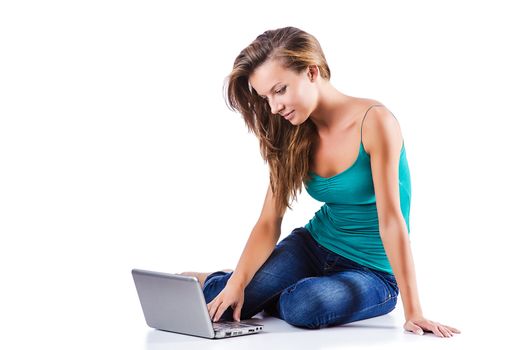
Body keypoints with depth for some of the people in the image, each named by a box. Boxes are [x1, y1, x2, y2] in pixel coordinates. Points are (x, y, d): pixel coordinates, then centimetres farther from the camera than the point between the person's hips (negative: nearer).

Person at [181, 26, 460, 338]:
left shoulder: (373, 122, -21)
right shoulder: (295, 138, -2)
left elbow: (390, 219, -24)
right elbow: (269, 222, -7)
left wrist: (413, 311, -24)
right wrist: (238, 283, -22)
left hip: (372, 271, -4)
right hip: (313, 246, 4)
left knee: (302, 304, -33)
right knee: (220, 304, -18)